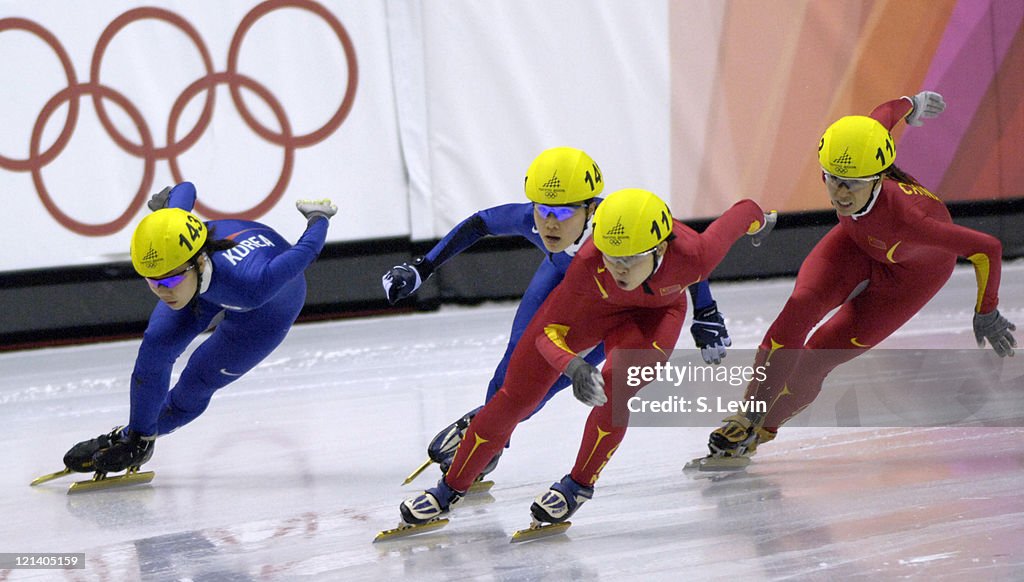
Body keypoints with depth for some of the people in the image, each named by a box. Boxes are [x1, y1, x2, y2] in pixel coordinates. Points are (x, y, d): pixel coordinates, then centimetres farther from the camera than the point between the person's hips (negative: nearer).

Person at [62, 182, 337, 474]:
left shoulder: (252, 286, -49)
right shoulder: (171, 240, -36)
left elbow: (306, 251, -32)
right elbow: (186, 188, -15)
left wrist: (319, 218, -8)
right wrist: (167, 198, 10)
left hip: (271, 304, -4)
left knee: (196, 384, -3)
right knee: (156, 344, -9)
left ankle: (139, 441, 25)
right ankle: (136, 432, 13)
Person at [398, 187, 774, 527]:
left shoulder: (693, 256, -40)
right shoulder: (589, 264, -39)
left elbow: (740, 214, -19)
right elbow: (549, 331, -27)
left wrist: (759, 220, 6)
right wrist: (572, 366, -49)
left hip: (656, 311, 0)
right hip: (589, 303, 1)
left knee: (614, 387, -28)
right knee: (515, 397, 0)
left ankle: (580, 485, 0)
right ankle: (452, 488, 20)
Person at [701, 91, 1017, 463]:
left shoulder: (902, 218, -46)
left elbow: (987, 248, -34)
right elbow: (886, 112, -10)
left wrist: (986, 313, -19)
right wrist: (911, 104, 14)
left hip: (916, 267, -4)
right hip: (860, 239, 4)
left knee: (821, 354, -12)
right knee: (802, 304, -23)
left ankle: (756, 432, 8)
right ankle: (750, 412, -10)